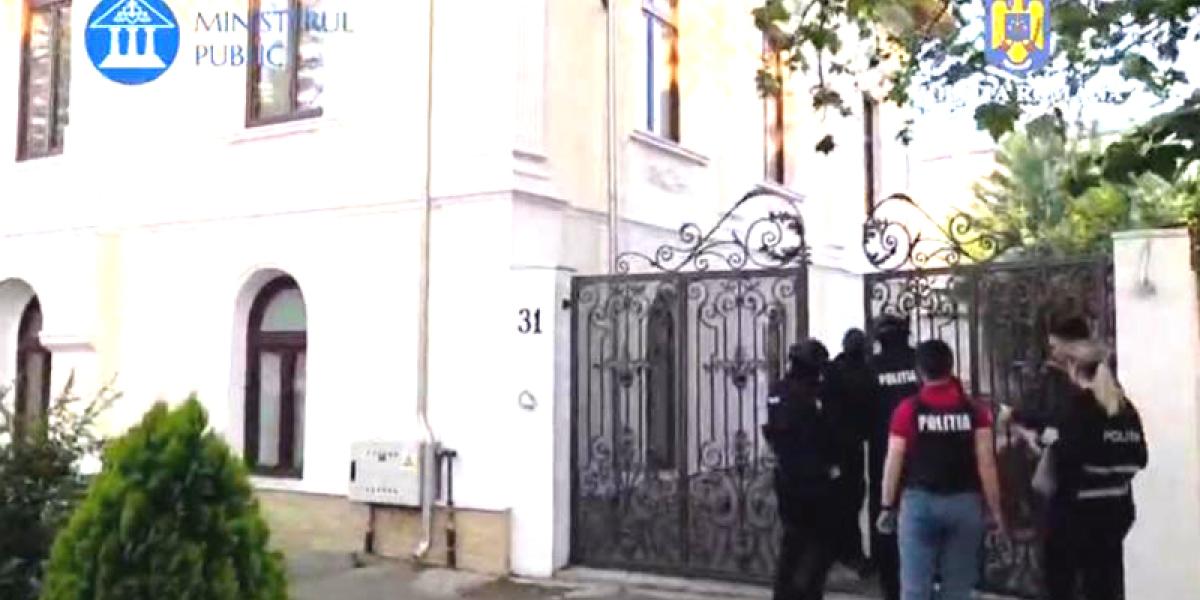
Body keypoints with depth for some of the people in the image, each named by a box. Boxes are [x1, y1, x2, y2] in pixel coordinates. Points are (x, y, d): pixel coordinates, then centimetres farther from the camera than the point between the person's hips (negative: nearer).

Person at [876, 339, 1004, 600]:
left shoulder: (907, 410, -3)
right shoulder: (975, 411, 1)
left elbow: (893, 463, -4)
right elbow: (986, 465, -3)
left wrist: (887, 507, 3)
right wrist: (996, 510, 3)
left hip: (919, 501, -2)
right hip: (964, 502, 2)